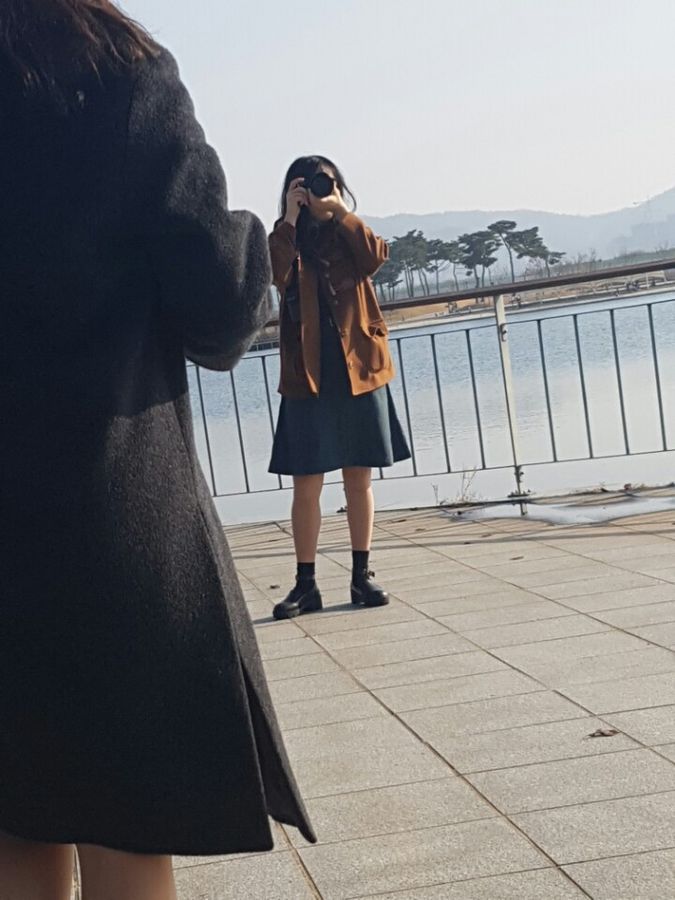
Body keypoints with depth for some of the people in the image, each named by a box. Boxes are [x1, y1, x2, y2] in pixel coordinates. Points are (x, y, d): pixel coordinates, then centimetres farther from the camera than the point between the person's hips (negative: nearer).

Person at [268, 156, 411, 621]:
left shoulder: (350, 238, 9)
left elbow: (375, 257, -13)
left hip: (359, 371, 1)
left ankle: (362, 575, 16)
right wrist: (290, 219, -13)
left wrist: (341, 212, -11)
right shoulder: (288, 241, 6)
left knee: (360, 479, 7)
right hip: (308, 377, -1)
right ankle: (306, 583, 6)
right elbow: (275, 275, -16)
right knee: (306, 485, -1)